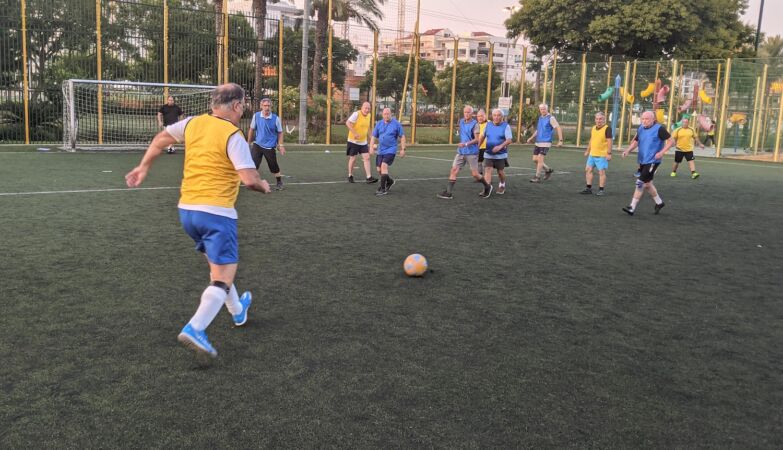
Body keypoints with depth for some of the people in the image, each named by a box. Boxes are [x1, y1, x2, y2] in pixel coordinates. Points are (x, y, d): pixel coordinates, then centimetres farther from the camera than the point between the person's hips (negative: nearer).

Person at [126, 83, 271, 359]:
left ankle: (238, 311, 43)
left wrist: (144, 167, 31)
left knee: (217, 266, 25)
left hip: (186, 209, 8)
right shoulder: (233, 136, -13)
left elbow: (161, 138, 19)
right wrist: (264, 186, 2)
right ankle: (195, 329, -17)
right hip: (216, 212, -8)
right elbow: (250, 179, -20)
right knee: (223, 277, -4)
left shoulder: (193, 123, 7)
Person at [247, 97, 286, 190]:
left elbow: (280, 132, 1)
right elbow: (252, 129, 9)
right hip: (257, 144, 1)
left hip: (270, 147, -1)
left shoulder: (276, 118, -9)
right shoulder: (256, 116, -4)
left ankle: (279, 182, 31)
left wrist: (281, 145, -7)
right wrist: (249, 142, 13)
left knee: (273, 166, 9)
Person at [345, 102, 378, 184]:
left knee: (367, 158, -4)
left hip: (363, 142, 6)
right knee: (352, 159, 3)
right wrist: (355, 133, -29)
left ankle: (369, 177, -6)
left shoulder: (368, 115, 7)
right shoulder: (356, 114, -15)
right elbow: (347, 123, -23)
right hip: (353, 141, -6)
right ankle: (350, 176, 21)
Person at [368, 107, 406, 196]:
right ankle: (390, 181, 34)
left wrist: (402, 149, -4)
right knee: (379, 170, 7)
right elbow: (373, 136, 10)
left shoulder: (396, 124, -4)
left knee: (384, 166, -21)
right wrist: (371, 147, -2)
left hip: (390, 150, -5)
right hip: (380, 150, 5)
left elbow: (402, 137, 0)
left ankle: (383, 189, -16)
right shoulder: (379, 124, 6)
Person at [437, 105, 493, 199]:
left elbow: (477, 139, -18)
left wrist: (466, 144, -29)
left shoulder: (474, 124, -11)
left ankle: (487, 186, 25)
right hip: (461, 152, 6)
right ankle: (448, 192, -3)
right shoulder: (461, 122, 8)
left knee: (475, 174, 0)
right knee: (453, 170, -5)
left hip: (472, 153, -6)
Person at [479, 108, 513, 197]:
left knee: (500, 172, 10)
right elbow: (483, 136, 19)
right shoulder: (488, 125, 4)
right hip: (488, 153, 3)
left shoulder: (506, 126, -8)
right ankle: (487, 189, -13)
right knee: (487, 170, -11)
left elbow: (509, 140, -17)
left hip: (501, 154, -2)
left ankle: (502, 186, 36)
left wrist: (500, 146, -32)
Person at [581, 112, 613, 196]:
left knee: (601, 172, -2)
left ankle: (601, 190, 4)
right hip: (592, 154, 7)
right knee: (588, 169, 7)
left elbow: (609, 141, -14)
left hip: (602, 155, -7)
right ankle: (589, 188, 15)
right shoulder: (593, 128, 11)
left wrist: (609, 153, -19)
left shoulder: (607, 129, -10)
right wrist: (587, 150, 22)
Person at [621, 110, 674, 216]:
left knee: (641, 183, -11)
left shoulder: (659, 129, -11)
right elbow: (635, 142, 16)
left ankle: (632, 207, -7)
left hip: (652, 161, -8)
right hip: (642, 161, 8)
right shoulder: (641, 129, 8)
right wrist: (627, 151, -1)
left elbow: (670, 141, -9)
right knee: (647, 184, 17)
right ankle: (659, 202, 37)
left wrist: (662, 152, -21)